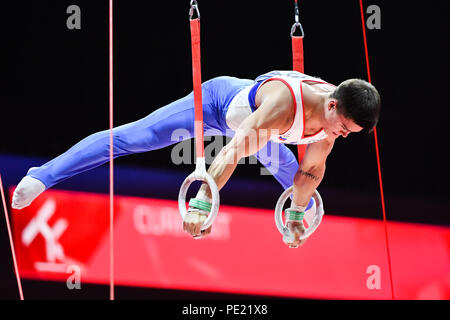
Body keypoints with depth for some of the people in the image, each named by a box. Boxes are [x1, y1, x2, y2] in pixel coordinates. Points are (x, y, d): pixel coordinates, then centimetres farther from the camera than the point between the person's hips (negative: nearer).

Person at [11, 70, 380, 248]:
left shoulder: (335, 116, -22)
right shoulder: (283, 103, -45)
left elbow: (312, 171, -6)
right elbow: (234, 150, -48)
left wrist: (297, 213, -10)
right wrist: (202, 203, -50)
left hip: (249, 115, 7)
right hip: (218, 99, -7)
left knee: (289, 171, 23)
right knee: (129, 138, -9)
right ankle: (42, 176, -3)